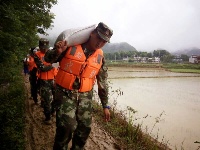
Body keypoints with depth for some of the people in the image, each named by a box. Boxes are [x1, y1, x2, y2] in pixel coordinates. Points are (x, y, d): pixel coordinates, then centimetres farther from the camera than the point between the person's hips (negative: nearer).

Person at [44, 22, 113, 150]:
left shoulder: (100, 57, 2)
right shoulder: (72, 45, -8)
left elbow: (103, 83, 7)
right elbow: (48, 59, -1)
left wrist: (105, 105, 8)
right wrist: (57, 52, -24)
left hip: (85, 96, 4)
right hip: (65, 93, -4)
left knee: (85, 128, 8)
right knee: (67, 126, -14)